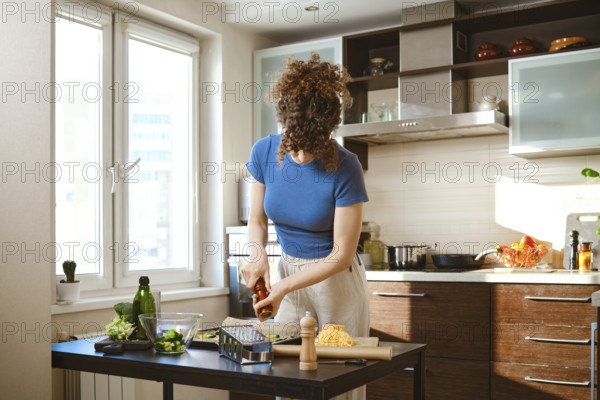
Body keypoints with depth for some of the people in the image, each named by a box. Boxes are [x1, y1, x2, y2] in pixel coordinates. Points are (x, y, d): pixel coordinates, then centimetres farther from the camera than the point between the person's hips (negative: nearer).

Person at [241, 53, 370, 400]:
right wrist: (258, 255, -17)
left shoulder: (344, 168, -22)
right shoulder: (265, 152, -10)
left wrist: (285, 287, -24)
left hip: (335, 278, -3)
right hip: (289, 269, 4)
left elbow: (341, 255, -18)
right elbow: (257, 220, 3)